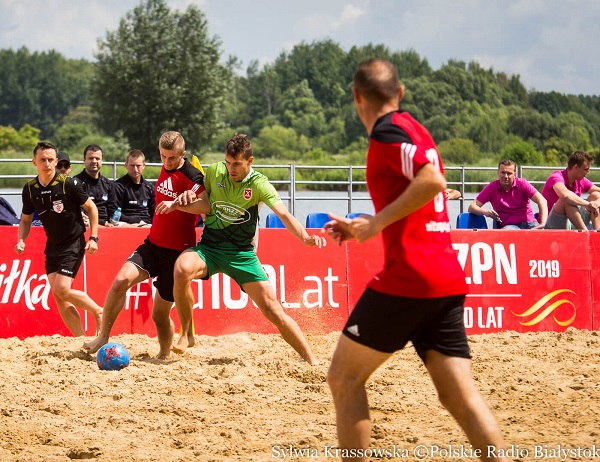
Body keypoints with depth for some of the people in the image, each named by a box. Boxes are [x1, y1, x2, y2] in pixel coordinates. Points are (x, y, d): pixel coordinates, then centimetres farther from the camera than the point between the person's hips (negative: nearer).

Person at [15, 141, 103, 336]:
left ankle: (99, 312, 6)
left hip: (74, 243, -6)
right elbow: (26, 219, 11)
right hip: (52, 245, 6)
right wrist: (21, 240, -7)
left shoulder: (69, 184, -17)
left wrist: (93, 238, -10)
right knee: (58, 296, -1)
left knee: (62, 290, -17)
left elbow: (91, 207, -4)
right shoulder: (30, 189, -2)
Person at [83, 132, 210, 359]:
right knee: (121, 280, -20)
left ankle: (165, 355, 28)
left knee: (160, 314, 3)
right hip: (153, 244, 6)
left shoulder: (191, 176, -15)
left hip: (177, 251, -6)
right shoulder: (165, 169, 8)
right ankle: (103, 337, -13)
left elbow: (208, 205, -34)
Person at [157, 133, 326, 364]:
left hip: (242, 254, -1)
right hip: (208, 248, 1)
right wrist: (176, 204, -7)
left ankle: (311, 360, 5)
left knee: (273, 310, -9)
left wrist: (305, 237, -41)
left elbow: (284, 214, -23)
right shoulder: (214, 171, -2)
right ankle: (186, 334, -12)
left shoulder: (258, 184, -11)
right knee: (182, 269, -32)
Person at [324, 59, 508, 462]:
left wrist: (377, 222, -16)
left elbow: (432, 180, -24)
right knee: (460, 395, 4)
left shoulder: (388, 130, -7)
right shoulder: (415, 130, 20)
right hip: (448, 281, 8)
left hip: (407, 277, -8)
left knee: (344, 378, 5)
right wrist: (363, 227, 26)